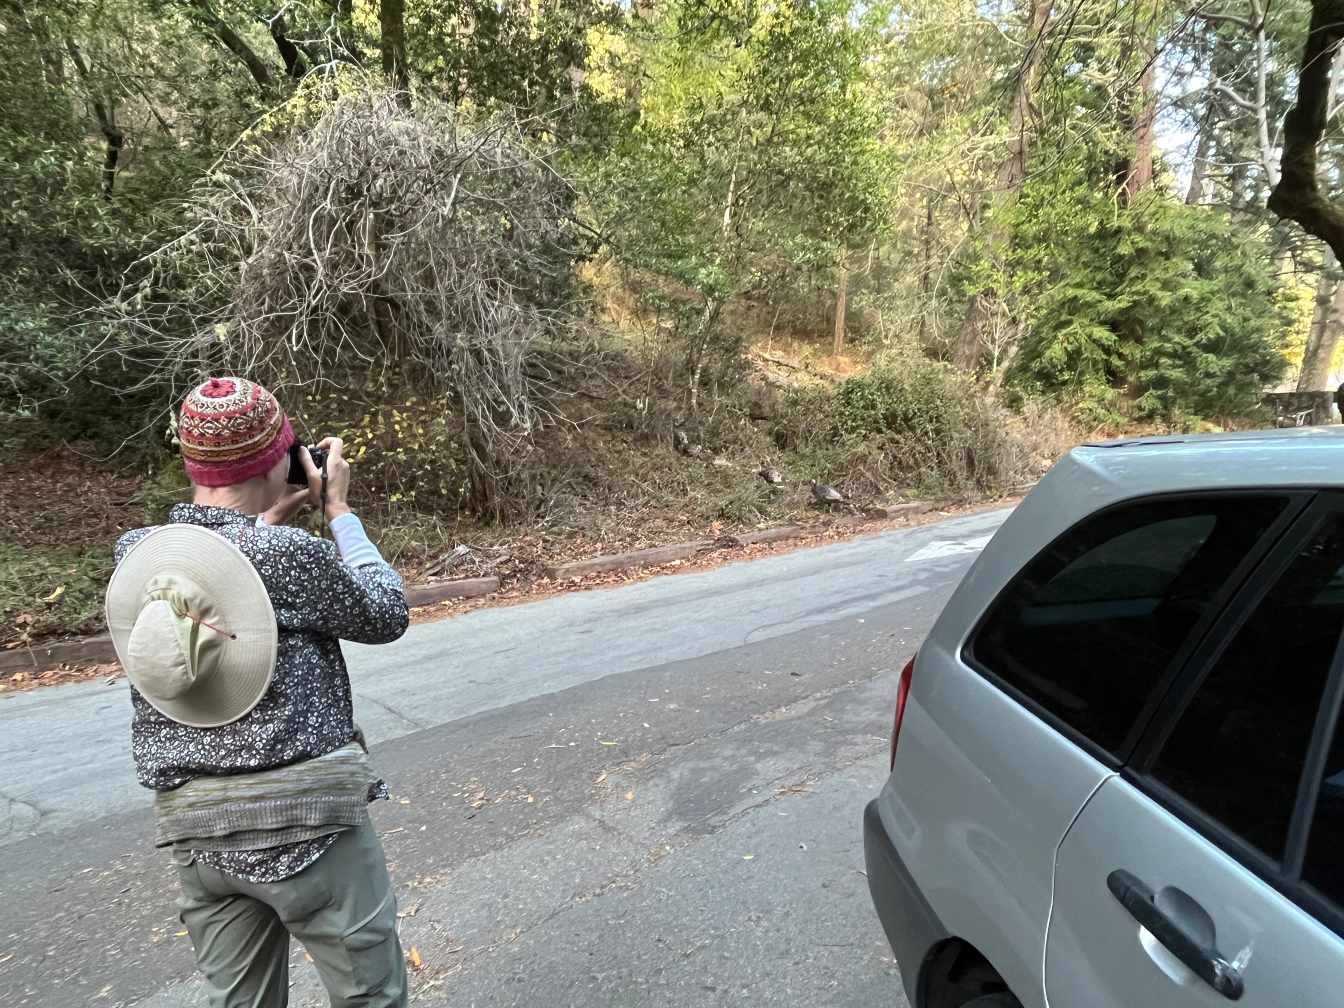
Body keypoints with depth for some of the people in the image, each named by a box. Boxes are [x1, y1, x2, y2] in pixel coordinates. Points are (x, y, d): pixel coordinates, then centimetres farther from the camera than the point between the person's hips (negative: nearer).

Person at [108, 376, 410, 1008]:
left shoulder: (133, 553, 0)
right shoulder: (288, 555, -18)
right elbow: (385, 615, -3)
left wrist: (268, 522, 13)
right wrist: (339, 510, 2)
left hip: (192, 828, 7)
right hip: (303, 815, -6)